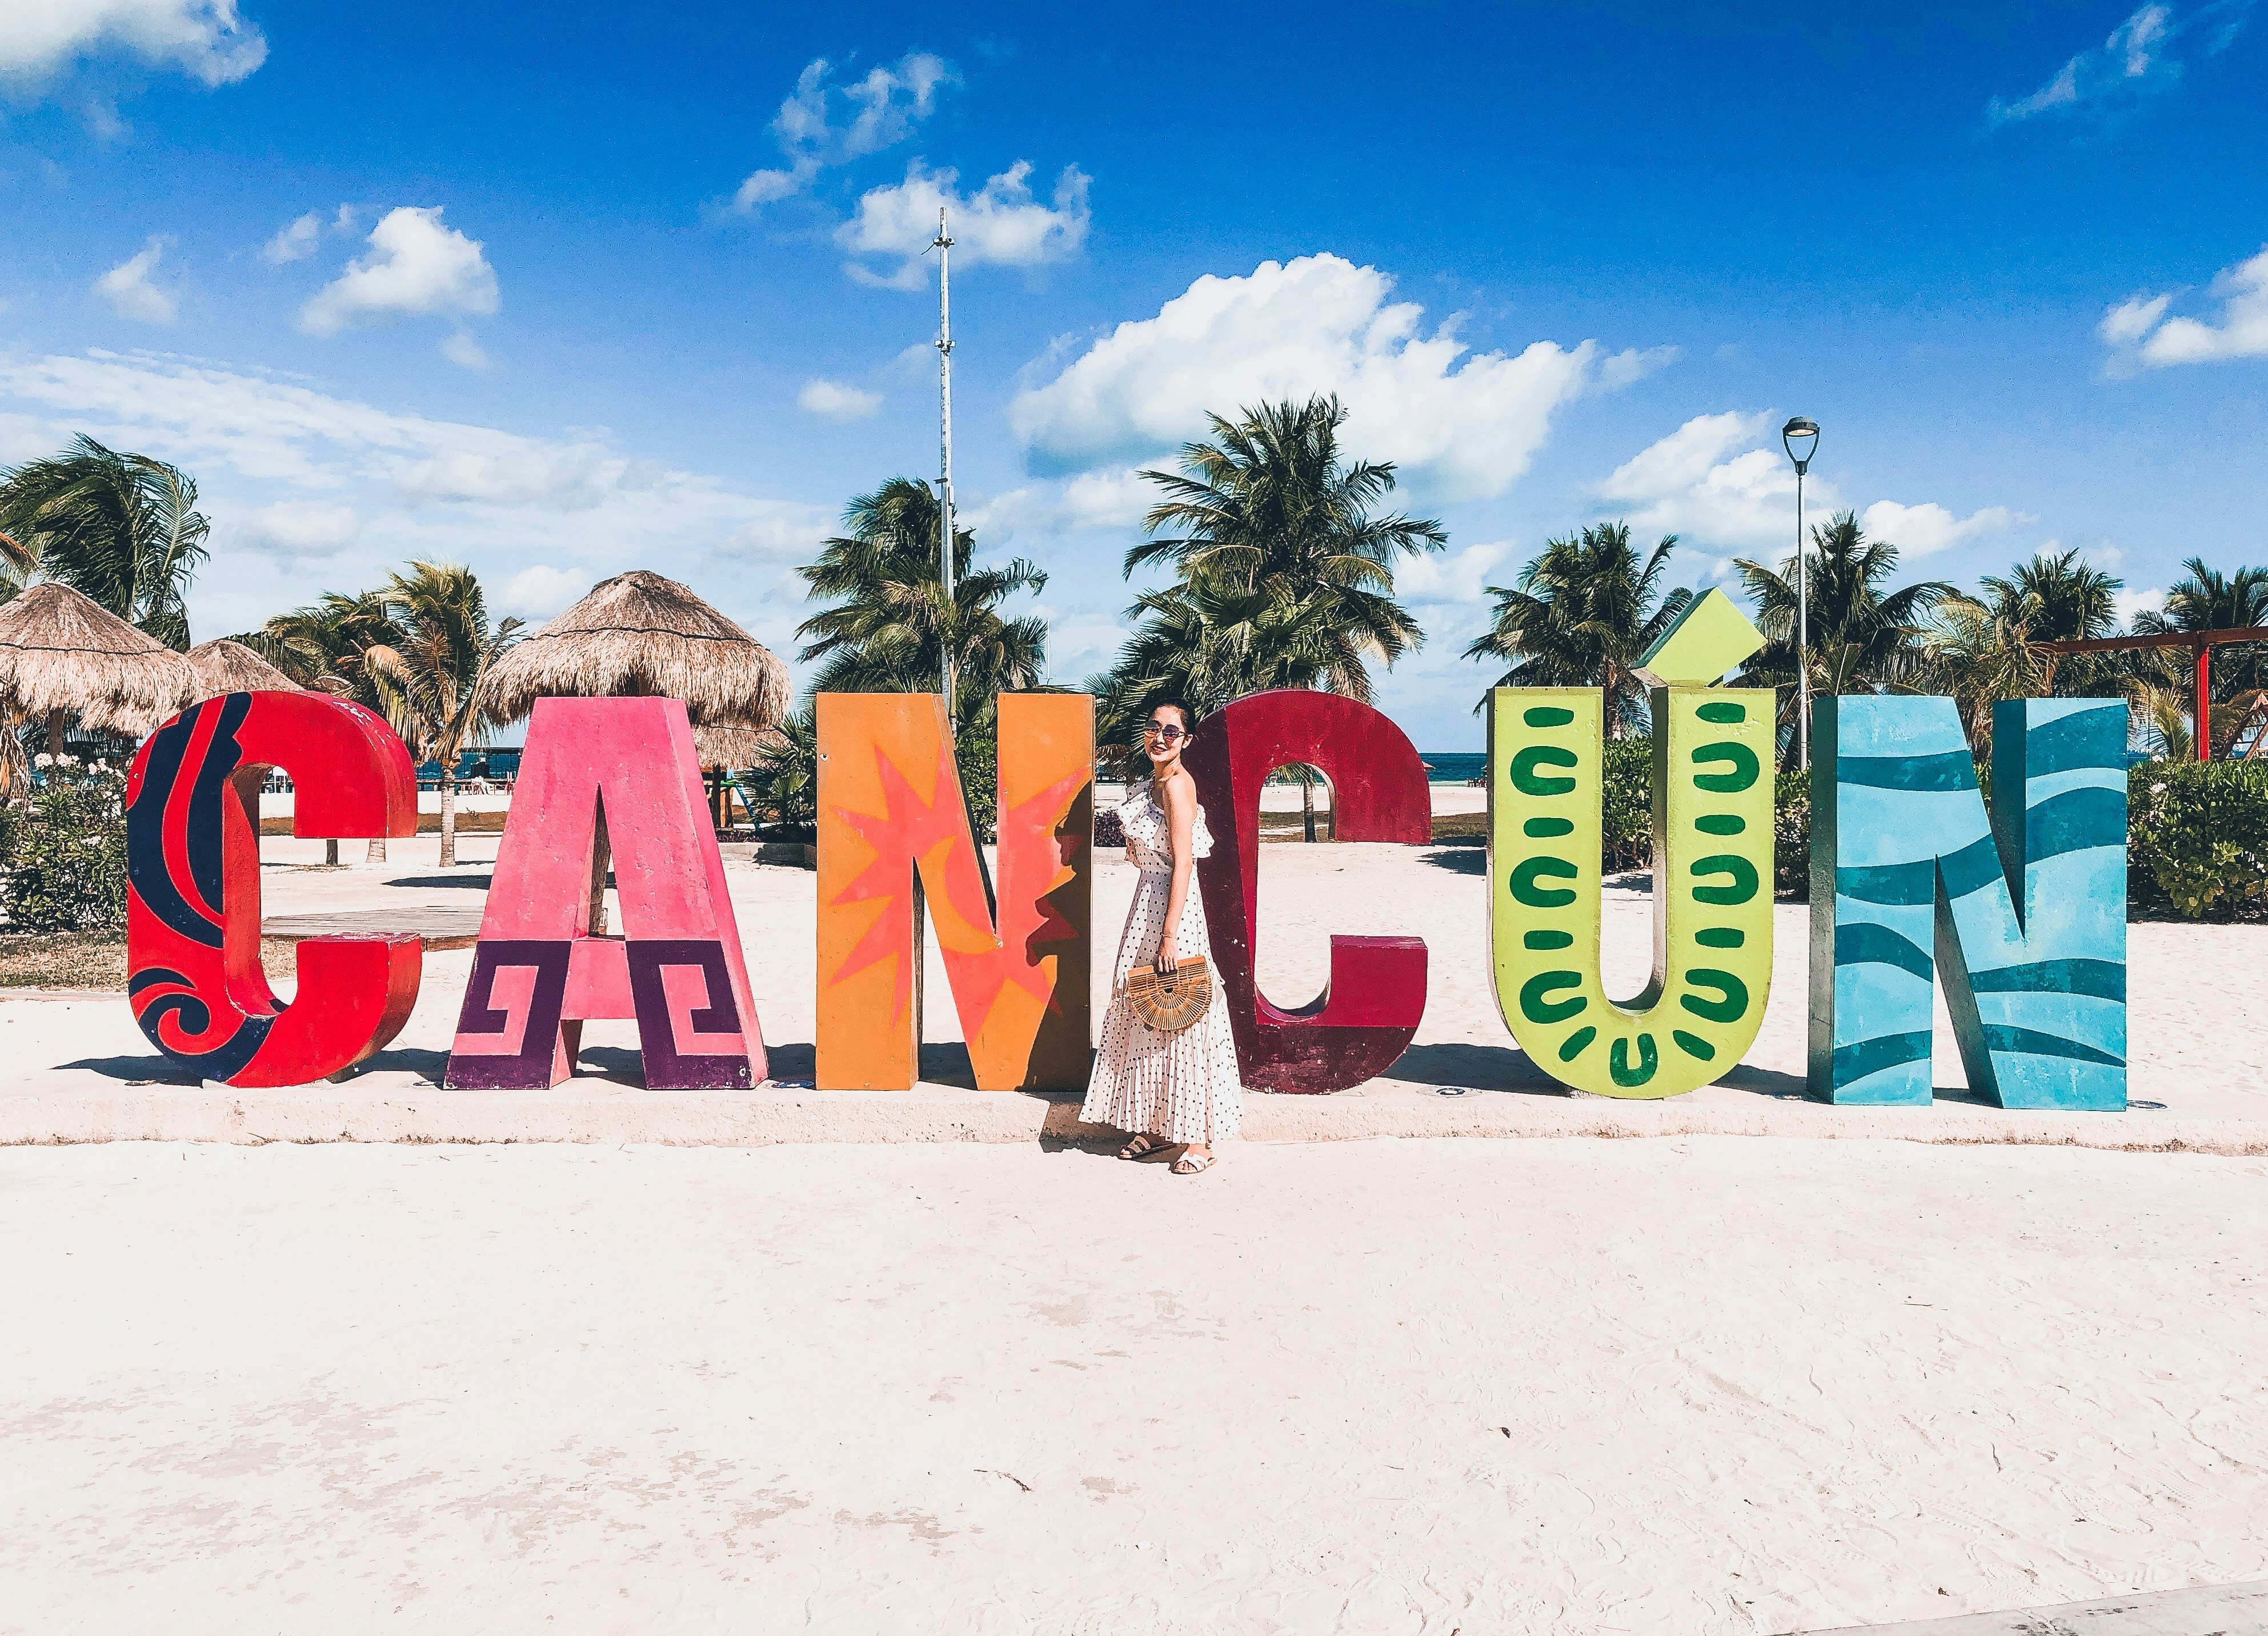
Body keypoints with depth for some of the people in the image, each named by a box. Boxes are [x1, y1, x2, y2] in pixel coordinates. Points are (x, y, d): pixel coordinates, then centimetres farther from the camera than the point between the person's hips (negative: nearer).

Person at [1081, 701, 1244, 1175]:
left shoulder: (1177, 784, -14)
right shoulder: (1152, 782, 14)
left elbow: (1183, 863, -19)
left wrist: (1169, 935, -22)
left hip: (1173, 906, -10)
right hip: (1148, 900, 10)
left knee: (1178, 1021, -5)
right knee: (1146, 1016, 13)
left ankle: (1198, 1139, 3)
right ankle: (1157, 1127, 23)